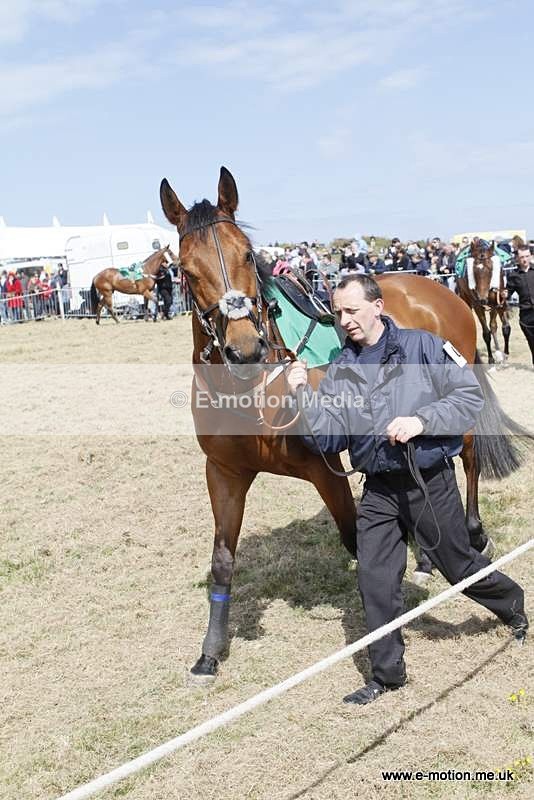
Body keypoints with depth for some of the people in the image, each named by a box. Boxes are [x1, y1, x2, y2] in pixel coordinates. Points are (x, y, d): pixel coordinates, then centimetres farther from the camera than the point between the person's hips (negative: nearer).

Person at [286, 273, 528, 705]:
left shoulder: (422, 346, -8)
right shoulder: (341, 371, 3)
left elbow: (470, 394, -10)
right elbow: (326, 439, -2)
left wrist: (422, 420, -23)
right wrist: (303, 395, -15)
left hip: (432, 482, -3)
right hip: (379, 489, 3)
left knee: (459, 565, 14)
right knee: (375, 582, 2)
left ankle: (512, 604, 46)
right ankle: (387, 673, 19)